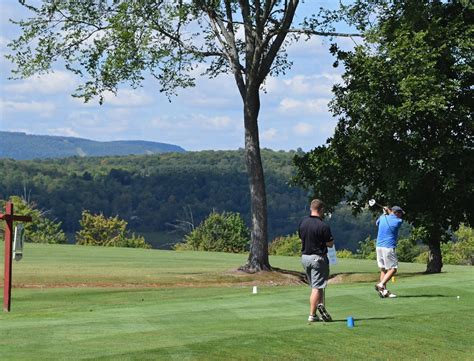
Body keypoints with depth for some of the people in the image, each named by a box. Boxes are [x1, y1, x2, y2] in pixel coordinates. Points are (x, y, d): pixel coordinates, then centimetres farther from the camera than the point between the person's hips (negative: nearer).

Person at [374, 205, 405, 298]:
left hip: (378, 246, 6)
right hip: (388, 247, -6)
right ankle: (381, 285, -20)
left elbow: (377, 223, 32)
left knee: (383, 269, 9)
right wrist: (388, 211, 25)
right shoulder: (399, 221, -4)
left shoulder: (382, 218, 9)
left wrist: (385, 213, 36)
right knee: (393, 268, -2)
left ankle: (384, 291, 3)